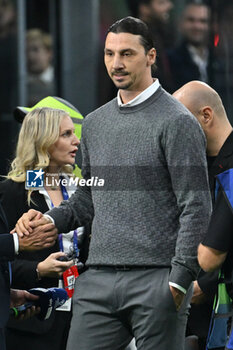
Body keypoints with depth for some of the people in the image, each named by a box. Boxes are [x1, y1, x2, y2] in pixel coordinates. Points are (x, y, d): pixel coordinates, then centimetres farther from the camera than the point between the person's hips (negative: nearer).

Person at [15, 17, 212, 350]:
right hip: (99, 279, 6)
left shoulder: (177, 122, -4)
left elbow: (196, 207, -9)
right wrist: (48, 219, 5)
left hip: (155, 281, -6)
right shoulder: (95, 123, 16)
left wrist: (179, 280, -15)